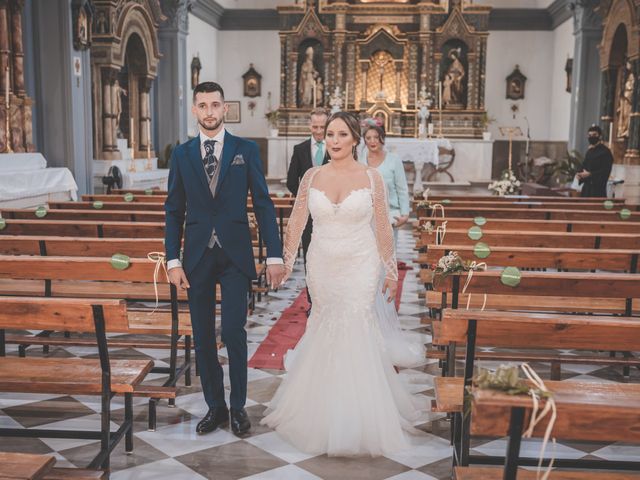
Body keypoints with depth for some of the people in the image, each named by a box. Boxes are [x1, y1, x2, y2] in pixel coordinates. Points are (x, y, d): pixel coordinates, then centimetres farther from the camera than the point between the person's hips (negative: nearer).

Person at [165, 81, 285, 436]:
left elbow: (263, 204, 0)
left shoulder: (246, 150, 1)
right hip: (197, 257, 2)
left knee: (234, 331, -4)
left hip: (235, 256, -2)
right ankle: (215, 405, 23)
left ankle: (238, 407, 15)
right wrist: (173, 261, -1)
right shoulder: (181, 154, 6)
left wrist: (274, 255, -6)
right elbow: (174, 211, 6)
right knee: (202, 336, 8)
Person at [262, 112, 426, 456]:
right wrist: (283, 262, 2)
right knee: (324, 333, 11)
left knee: (356, 333, -3)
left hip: (360, 267, -2)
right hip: (322, 266, 2)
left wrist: (391, 271, 1)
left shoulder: (371, 178, -3)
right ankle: (323, 411, 30)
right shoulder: (312, 176, 2)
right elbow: (296, 223, 5)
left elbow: (383, 227, 0)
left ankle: (358, 419, 13)